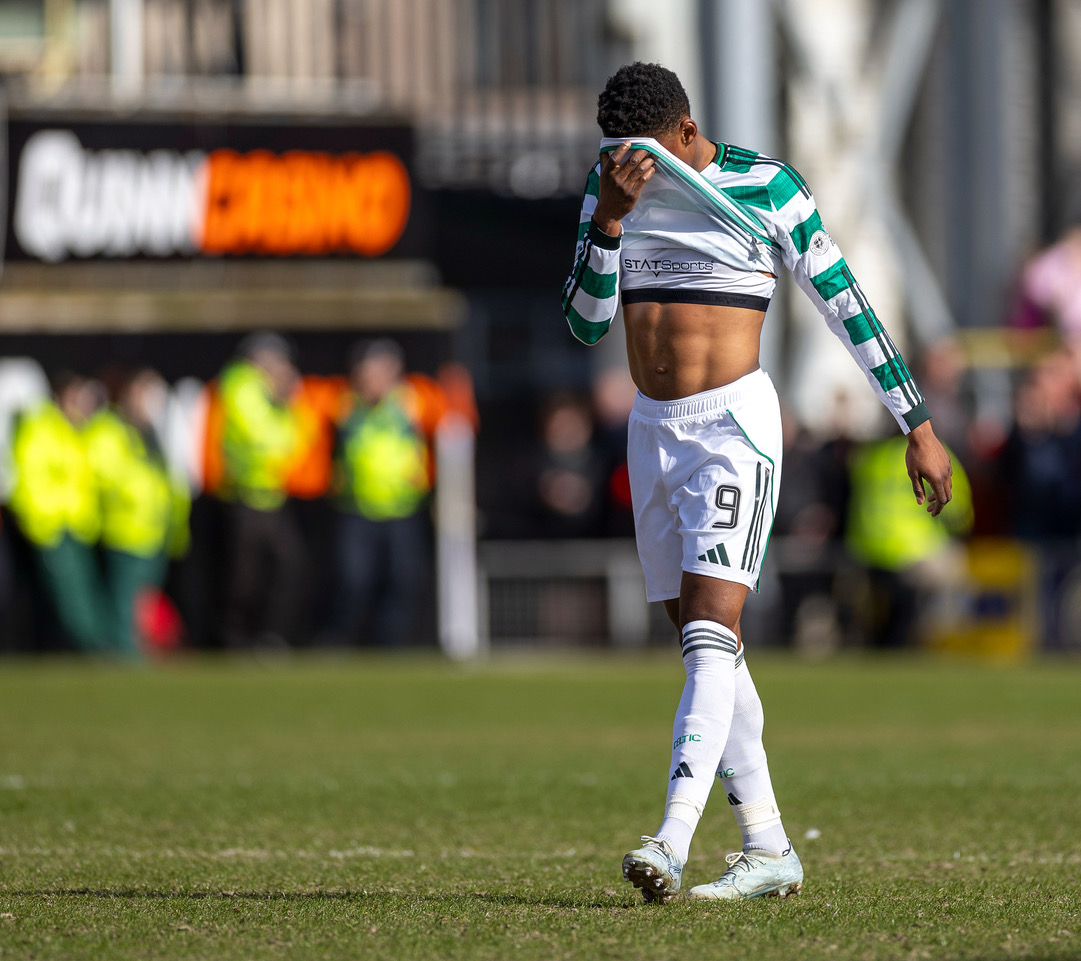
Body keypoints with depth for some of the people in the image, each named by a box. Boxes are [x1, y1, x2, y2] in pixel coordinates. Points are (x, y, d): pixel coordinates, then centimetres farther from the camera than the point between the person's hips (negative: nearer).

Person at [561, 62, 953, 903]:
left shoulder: (766, 188, -8)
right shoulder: (609, 186, 6)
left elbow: (847, 304, -3)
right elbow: (585, 324, 0)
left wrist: (918, 425, -1)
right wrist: (609, 218, -15)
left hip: (733, 425, -6)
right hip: (654, 429, 6)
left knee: (712, 631, -18)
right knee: (703, 647, 7)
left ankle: (672, 842, -29)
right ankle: (769, 852, 13)